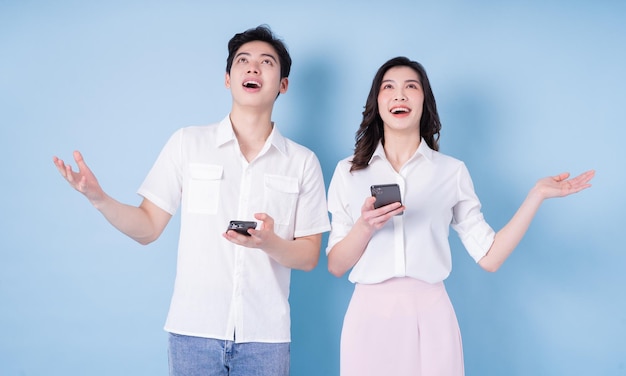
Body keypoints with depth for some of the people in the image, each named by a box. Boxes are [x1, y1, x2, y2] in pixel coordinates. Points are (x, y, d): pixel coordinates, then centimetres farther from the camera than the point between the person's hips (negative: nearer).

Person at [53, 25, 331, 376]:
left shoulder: (303, 162, 3)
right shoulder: (188, 143, 2)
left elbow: (309, 257, 3)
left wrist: (270, 243, -17)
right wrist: (99, 198, -14)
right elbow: (147, 228, 3)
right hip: (194, 331, 0)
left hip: (265, 337, 1)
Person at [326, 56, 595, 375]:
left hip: (430, 317, 0)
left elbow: (489, 257, -1)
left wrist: (538, 193, -4)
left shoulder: (452, 171, 4)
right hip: (370, 316, 0)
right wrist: (365, 226, -15)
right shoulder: (348, 172, 5)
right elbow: (335, 265, 3)